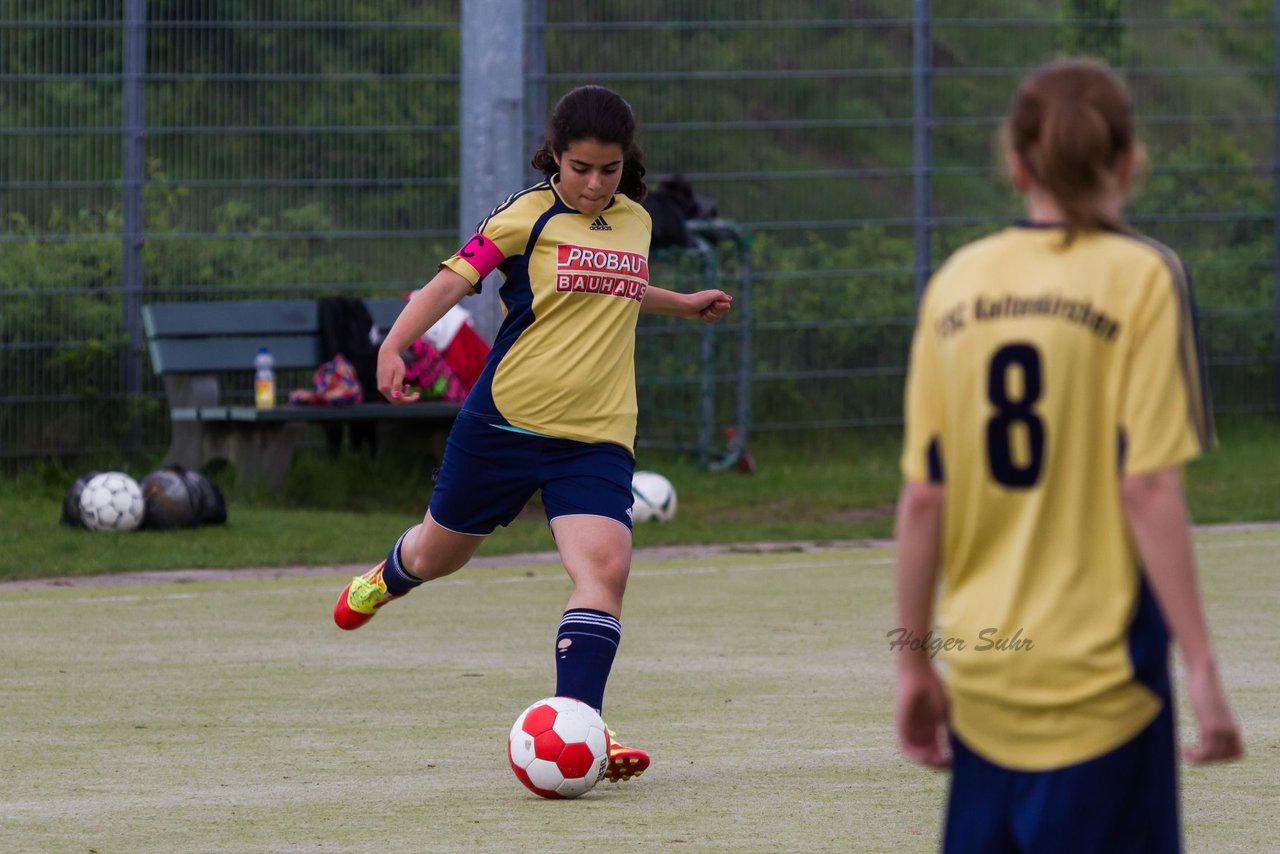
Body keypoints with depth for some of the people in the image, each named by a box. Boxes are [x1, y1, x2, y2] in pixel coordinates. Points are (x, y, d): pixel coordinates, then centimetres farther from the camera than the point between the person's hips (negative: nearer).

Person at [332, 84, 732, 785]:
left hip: (596, 436, 3)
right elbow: (454, 279, -16)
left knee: (605, 567, -20)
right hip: (505, 418, -3)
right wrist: (395, 344, -30)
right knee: (440, 554, 17)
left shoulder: (634, 222, 10)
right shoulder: (529, 215, -7)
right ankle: (389, 577, 54)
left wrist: (684, 305, 42)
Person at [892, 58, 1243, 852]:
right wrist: (1201, 668, -9)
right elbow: (1147, 488, -12)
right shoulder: (1139, 277, -6)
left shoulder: (958, 282, 6)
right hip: (1096, 675, -4)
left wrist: (915, 661, 14)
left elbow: (922, 498, 6)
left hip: (983, 679, 5)